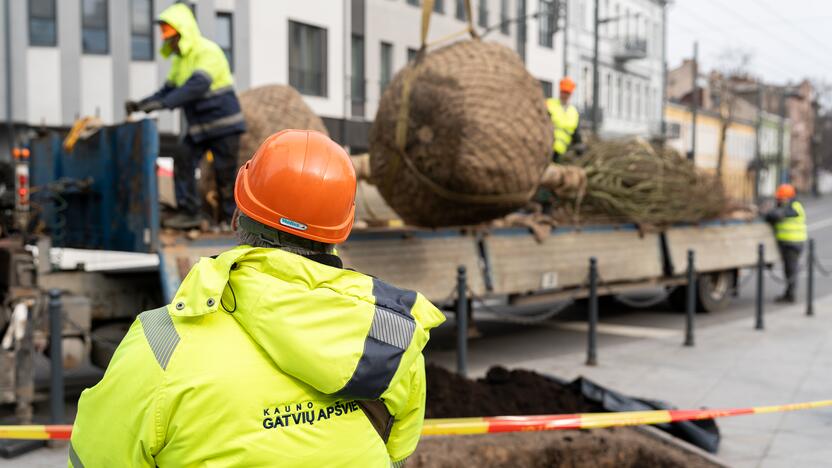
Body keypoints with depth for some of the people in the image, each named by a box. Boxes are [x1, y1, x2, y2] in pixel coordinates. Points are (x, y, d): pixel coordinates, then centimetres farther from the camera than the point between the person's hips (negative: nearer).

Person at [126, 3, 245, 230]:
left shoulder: (208, 52, -18)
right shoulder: (179, 60, 10)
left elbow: (197, 85, -32)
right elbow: (168, 90, 11)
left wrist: (162, 103, -38)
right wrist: (140, 104, -5)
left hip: (224, 123, -8)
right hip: (198, 126, 8)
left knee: (225, 173, -3)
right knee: (183, 163, -3)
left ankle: (231, 219, 8)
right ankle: (189, 212, 1)